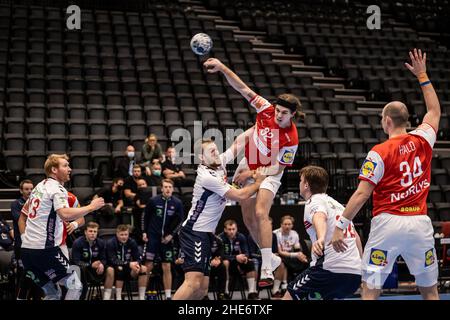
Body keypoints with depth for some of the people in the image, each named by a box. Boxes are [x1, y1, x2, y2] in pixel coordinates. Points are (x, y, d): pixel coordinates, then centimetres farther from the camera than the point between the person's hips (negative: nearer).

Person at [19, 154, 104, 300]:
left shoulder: (39, 186, 19)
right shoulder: (57, 188, -8)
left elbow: (22, 216, 25)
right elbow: (65, 214, -27)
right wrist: (91, 206, -17)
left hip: (27, 249, 9)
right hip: (45, 249, -9)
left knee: (53, 294, 15)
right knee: (75, 286, -2)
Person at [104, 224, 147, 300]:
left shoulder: (132, 243, -5)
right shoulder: (110, 243, -16)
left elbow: (137, 259, -5)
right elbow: (113, 261, -24)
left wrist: (137, 265, -30)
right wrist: (129, 264, -36)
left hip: (128, 271, 4)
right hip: (114, 269, -4)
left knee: (143, 269, -18)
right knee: (120, 269, -36)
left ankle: (142, 297, -14)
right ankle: (118, 298, -29)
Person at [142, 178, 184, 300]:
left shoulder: (177, 203, -3)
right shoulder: (153, 201, -6)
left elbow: (180, 221, 4)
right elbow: (145, 216, 7)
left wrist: (171, 235, -3)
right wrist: (144, 232, 3)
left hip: (167, 239, 1)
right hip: (152, 237, -1)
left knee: (167, 268, 4)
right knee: (148, 266, -3)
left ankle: (168, 296, 8)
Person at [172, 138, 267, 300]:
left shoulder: (220, 162, 4)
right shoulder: (208, 177, -20)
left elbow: (237, 144, 18)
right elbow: (240, 195, -15)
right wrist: (259, 182, 1)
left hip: (206, 233, 10)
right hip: (194, 233, -10)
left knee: (202, 288, 7)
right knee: (193, 283, -23)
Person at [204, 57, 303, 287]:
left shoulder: (291, 139, -26)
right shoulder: (266, 110, -16)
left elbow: (277, 168, -19)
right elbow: (242, 89, -16)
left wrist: (251, 174, -19)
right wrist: (223, 69, -27)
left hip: (268, 175, -6)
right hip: (248, 165, 6)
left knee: (260, 213, -25)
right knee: (248, 218, 10)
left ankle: (267, 270, -27)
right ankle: (270, 258, 28)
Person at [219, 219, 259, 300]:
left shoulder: (241, 237, -4)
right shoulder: (220, 238, -18)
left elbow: (246, 252, -3)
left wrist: (245, 257, -28)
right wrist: (235, 257, -33)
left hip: (236, 263, 4)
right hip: (223, 262, -4)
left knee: (250, 263, -19)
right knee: (225, 262, -37)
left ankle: (252, 293, -18)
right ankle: (224, 292, -31)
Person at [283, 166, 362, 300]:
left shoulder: (313, 201, -1)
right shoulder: (337, 204, 26)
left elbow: (320, 217, -25)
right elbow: (356, 236, 30)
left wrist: (321, 238, -44)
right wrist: (361, 263, 37)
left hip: (330, 268, -8)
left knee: (288, 298, 0)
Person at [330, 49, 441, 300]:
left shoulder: (379, 153, -8)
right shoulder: (423, 141, 4)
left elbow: (362, 195, -11)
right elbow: (435, 111, 24)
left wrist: (340, 226, -6)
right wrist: (423, 75, 30)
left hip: (388, 223, -4)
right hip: (420, 223, 4)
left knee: (371, 290, -1)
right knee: (430, 290, 13)